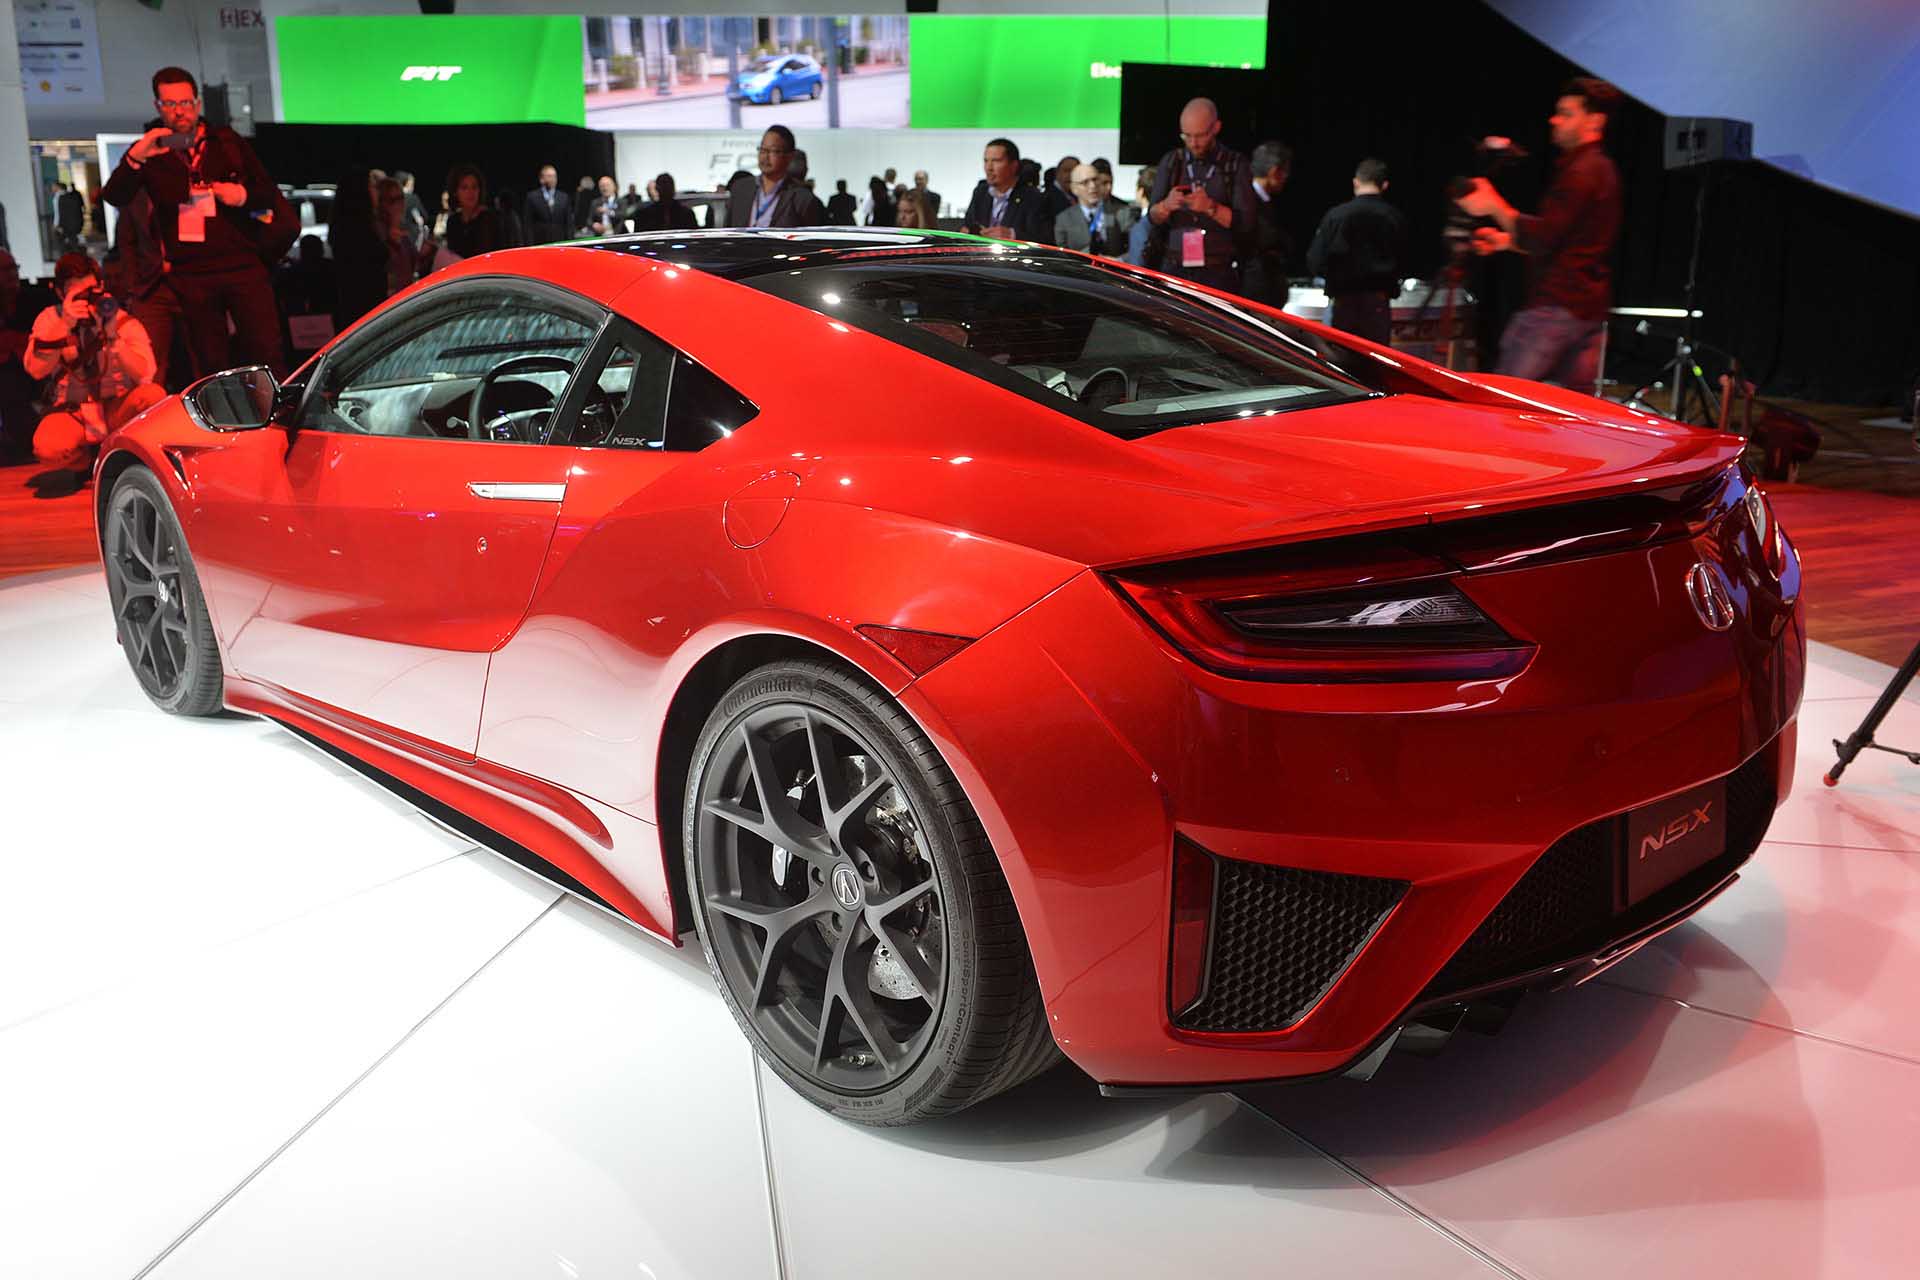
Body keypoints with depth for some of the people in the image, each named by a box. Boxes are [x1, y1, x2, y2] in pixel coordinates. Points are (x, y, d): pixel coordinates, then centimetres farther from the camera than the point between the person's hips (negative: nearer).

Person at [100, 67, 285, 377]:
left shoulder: (227, 142, 12)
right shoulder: (149, 151, 8)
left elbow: (270, 194, 15)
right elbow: (114, 197, -6)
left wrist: (244, 196, -8)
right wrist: (133, 159, -23)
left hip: (242, 266, 0)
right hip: (190, 275, 0)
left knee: (267, 352, -7)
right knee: (212, 366, 4)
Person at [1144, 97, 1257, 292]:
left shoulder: (1236, 164, 3)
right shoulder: (1170, 162, 10)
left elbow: (1245, 224, -4)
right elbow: (1153, 217, 7)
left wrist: (1211, 207, -20)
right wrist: (1166, 205, -16)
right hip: (1173, 269, 2)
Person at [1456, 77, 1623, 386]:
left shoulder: (1581, 172, -12)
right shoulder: (1602, 169, 21)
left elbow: (1543, 238, -18)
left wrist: (1495, 206, -10)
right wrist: (1506, 240, 21)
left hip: (1558, 306, -10)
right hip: (1589, 306, 10)